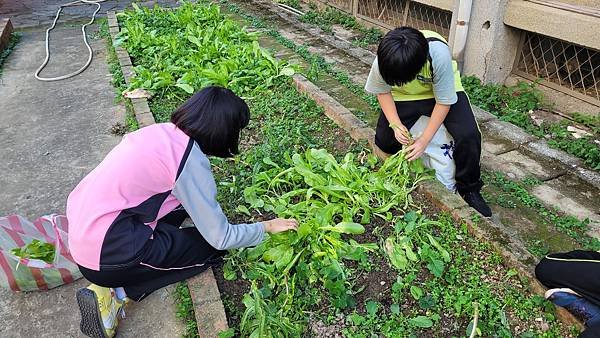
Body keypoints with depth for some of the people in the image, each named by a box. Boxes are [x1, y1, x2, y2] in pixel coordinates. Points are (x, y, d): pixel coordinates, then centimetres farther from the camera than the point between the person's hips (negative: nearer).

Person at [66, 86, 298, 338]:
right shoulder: (191, 160, -18)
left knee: (183, 201, 16)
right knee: (212, 247, 5)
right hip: (105, 256, -8)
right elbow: (221, 238, -12)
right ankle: (118, 293, -2)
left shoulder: (162, 130, 4)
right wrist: (267, 227, 4)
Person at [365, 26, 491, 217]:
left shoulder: (439, 56, -39)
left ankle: (469, 188, 1)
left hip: (443, 89, -2)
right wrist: (396, 125, -23)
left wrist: (424, 140, -25)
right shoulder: (383, 62, -31)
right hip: (403, 97, 3)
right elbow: (382, 92, -10)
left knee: (469, 135, -22)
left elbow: (444, 101, -26)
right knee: (384, 142, -12)